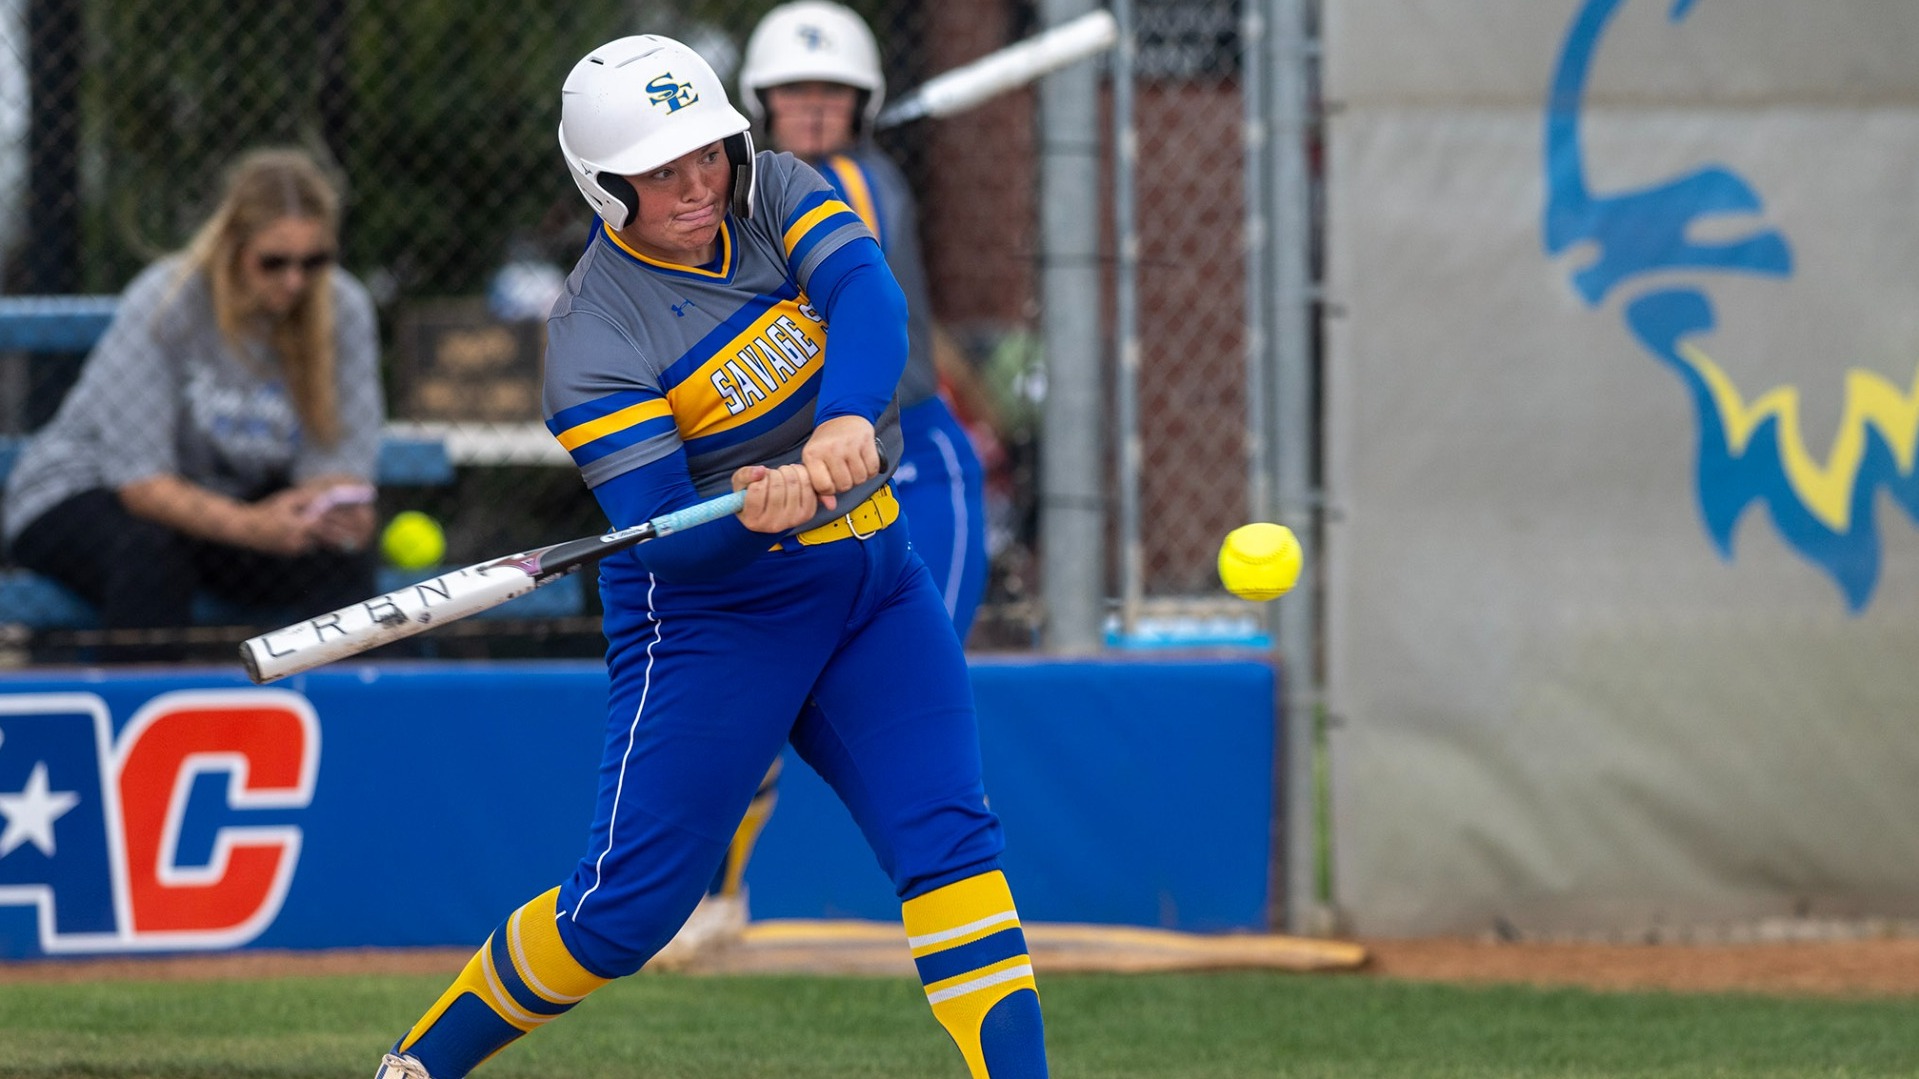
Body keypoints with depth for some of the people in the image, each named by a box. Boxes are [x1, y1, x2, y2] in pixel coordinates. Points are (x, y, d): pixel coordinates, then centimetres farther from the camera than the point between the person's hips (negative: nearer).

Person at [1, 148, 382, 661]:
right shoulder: (162, 305, -23)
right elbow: (141, 481, -26)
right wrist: (251, 526, -43)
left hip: (238, 500, 4)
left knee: (346, 558, -25)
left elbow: (339, 462, -12)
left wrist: (339, 509, -38)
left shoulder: (344, 310, -11)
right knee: (152, 556, -38)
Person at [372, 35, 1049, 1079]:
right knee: (623, 909, -3)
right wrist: (752, 512, -46)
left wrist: (848, 421, -42)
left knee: (949, 837, -10)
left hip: (870, 579, 5)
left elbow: (868, 298, -22)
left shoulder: (777, 197, -3)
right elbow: (664, 536, -24)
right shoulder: (594, 338, -17)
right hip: (709, 612, -5)